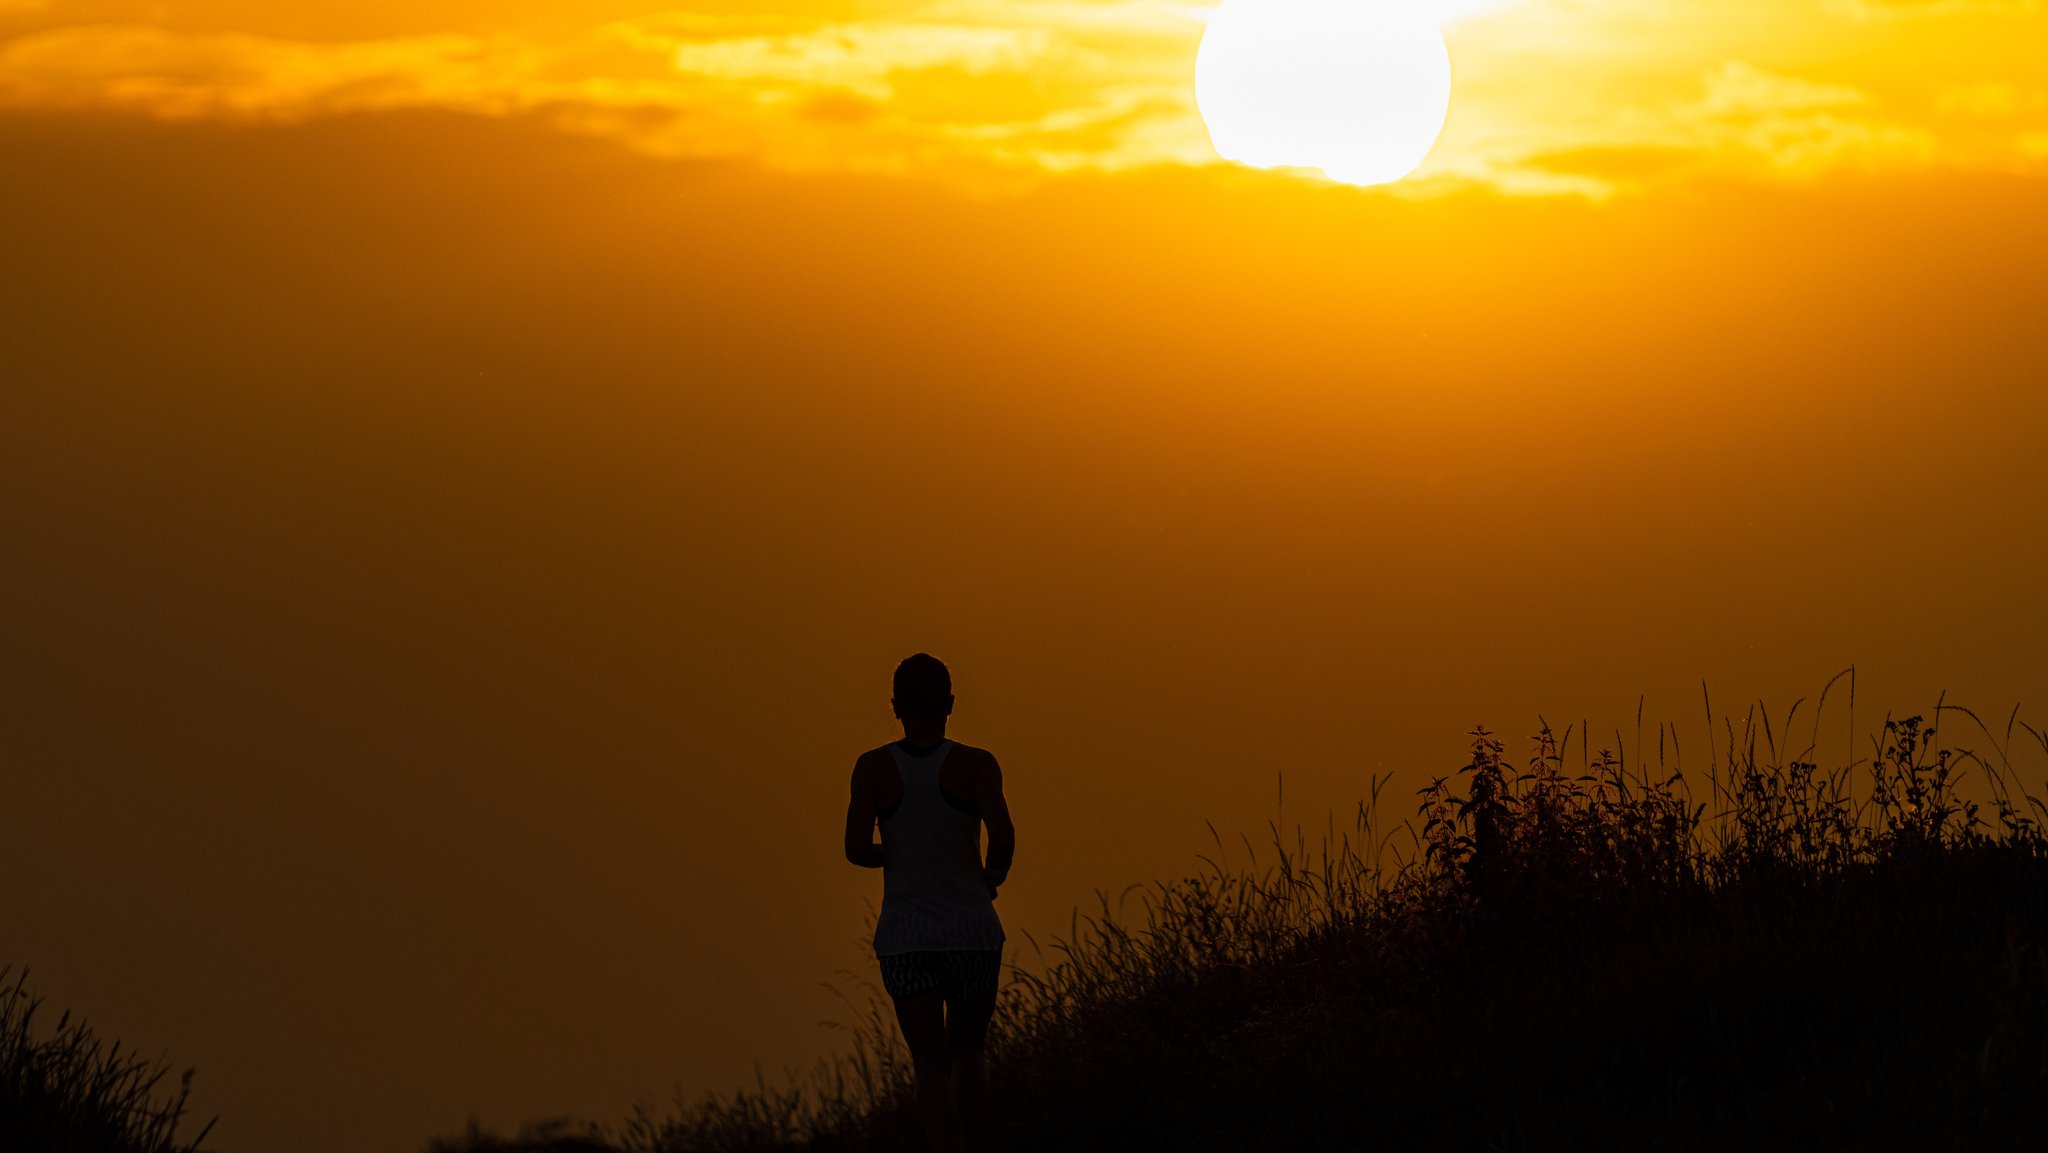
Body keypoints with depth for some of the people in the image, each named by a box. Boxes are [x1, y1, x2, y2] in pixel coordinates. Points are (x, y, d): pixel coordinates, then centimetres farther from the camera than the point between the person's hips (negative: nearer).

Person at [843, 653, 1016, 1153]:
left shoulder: (874, 765, -2)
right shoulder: (977, 763, -5)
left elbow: (856, 848, -9)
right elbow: (1003, 835, -19)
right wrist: (994, 876, 5)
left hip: (905, 939, 0)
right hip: (972, 933, 0)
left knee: (933, 1070, 0)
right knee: (968, 1054, 21)